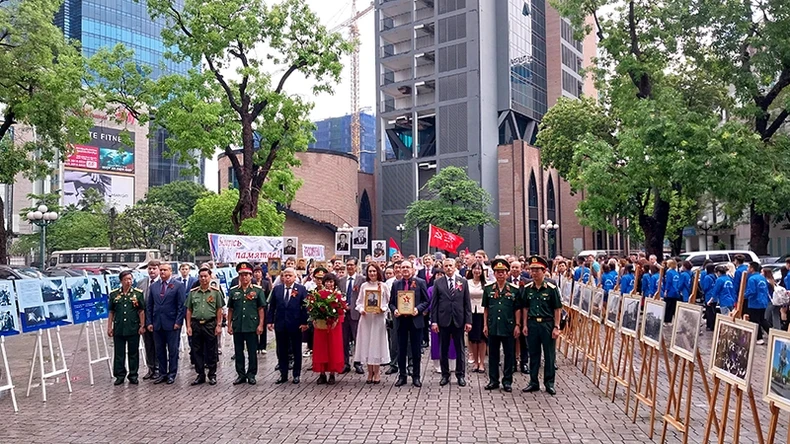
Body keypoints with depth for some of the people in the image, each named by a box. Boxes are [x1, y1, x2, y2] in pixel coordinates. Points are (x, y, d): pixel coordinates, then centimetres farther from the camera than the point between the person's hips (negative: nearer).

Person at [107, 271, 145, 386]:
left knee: (133, 353, 6)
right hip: (118, 328, 1)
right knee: (119, 353, 7)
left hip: (133, 328, -1)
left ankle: (133, 375, 16)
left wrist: (142, 325, -3)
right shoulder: (114, 294, 5)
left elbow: (141, 311, 2)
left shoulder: (138, 293, 1)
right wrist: (109, 327, 5)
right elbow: (111, 312, 9)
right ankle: (120, 375, 17)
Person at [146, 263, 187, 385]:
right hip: (157, 324, 4)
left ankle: (172, 374, 13)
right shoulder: (153, 286, 11)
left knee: (173, 350, 3)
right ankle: (162, 373, 18)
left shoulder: (178, 286, -2)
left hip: (172, 324, -4)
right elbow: (149, 306, 12)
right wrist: (149, 322, 4)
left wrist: (178, 322, -11)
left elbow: (182, 306, -5)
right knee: (160, 350, 9)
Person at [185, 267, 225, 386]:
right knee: (197, 351, 7)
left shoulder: (216, 292, 1)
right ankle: (200, 375, 17)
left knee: (211, 351, 3)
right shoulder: (192, 293, 8)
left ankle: (212, 375, 14)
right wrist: (188, 326, 3)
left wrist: (219, 325, -4)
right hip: (196, 325, 3)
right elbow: (189, 310, 10)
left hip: (210, 324, -3)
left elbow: (219, 310, 1)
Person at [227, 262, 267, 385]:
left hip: (252, 327, -2)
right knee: (238, 352, 9)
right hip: (237, 327, 2)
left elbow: (261, 309, -1)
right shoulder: (233, 291, 6)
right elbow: (230, 309, 10)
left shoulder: (258, 290, 0)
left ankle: (251, 374, 15)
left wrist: (261, 325, -7)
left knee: (252, 352, 5)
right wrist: (229, 325, 5)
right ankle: (241, 374, 20)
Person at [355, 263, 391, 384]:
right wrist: (361, 309, -8)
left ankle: (377, 372, 8)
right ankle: (370, 372, 13)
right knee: (366, 343, 3)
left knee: (377, 342, -1)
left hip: (379, 317, -2)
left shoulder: (383, 286, 1)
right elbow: (359, 301, 10)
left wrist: (383, 309, -15)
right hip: (366, 317, 2)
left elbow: (389, 302, 2)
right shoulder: (363, 286, 8)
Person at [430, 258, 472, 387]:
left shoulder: (463, 282, 4)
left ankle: (461, 375, 17)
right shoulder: (438, 283, 3)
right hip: (443, 321, 0)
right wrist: (434, 321, -5)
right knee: (443, 350, 8)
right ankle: (445, 375, 19)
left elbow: (467, 303, 3)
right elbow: (434, 304, 2)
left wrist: (468, 320, -3)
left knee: (460, 349, 7)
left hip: (458, 321, 0)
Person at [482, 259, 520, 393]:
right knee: (493, 354, 9)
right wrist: (485, 325, 5)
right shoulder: (488, 288, 5)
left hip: (508, 327, -2)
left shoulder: (515, 289, 0)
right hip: (493, 327, 2)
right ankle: (493, 380, 19)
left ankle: (507, 381, 15)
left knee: (509, 355, 5)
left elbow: (517, 309, 2)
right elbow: (485, 308, 9)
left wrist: (517, 325, -3)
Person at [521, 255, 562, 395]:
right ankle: (533, 382, 20)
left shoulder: (551, 288, -6)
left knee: (549, 355, 5)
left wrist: (556, 327, -8)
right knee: (533, 354, 11)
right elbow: (525, 308, 10)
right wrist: (525, 325, 5)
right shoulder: (527, 288, 4)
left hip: (547, 324, -3)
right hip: (532, 324, 3)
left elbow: (557, 309, -4)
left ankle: (549, 383, 16)